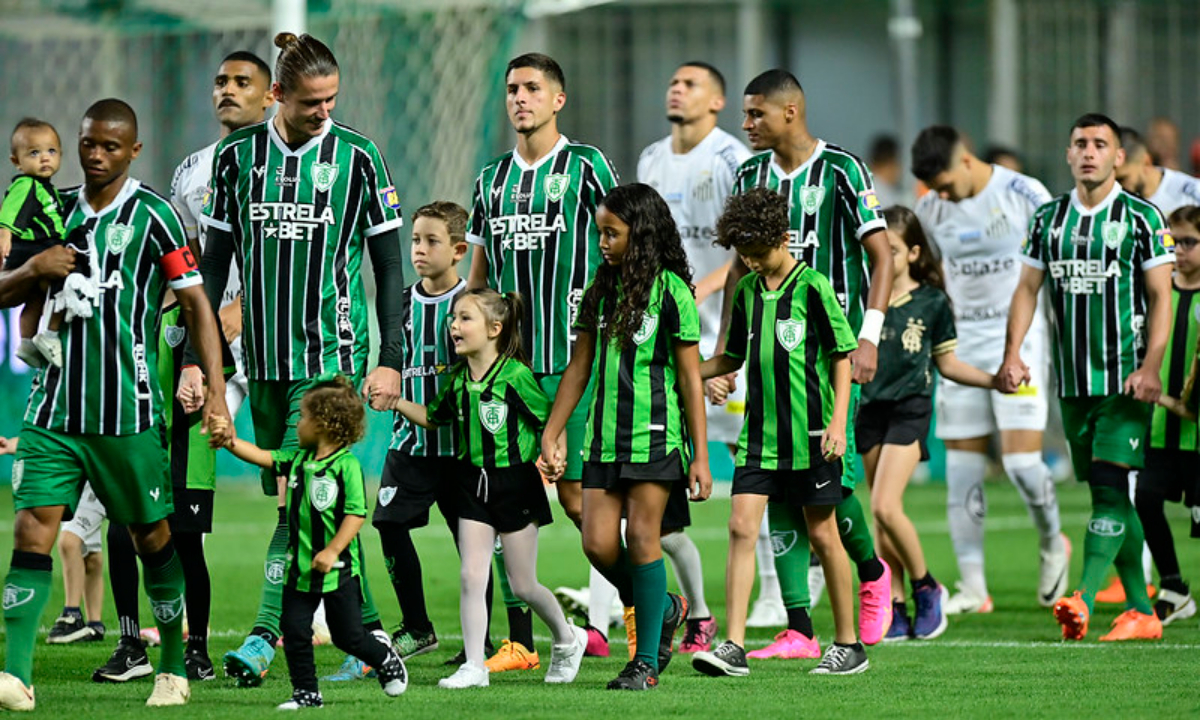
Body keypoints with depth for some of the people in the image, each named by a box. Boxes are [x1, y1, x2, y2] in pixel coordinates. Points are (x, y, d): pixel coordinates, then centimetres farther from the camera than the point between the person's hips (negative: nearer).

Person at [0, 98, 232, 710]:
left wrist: (215, 390, -10)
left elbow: (195, 303, -3)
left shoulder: (151, 215, -4)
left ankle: (173, 669, 22)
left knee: (152, 537, 6)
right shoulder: (56, 211, 10)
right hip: (54, 406, 3)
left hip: (128, 413, -3)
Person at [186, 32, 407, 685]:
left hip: (333, 356, -4)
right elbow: (213, 264, 9)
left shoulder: (356, 156, -2)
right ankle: (369, 632, 18)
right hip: (266, 361, 4)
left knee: (300, 494, -15)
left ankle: (264, 638, -16)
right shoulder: (237, 155, 4)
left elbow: (389, 265, 3)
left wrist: (391, 360, -3)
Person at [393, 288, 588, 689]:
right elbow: (433, 418, 19)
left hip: (516, 483, -5)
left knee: (522, 585, 4)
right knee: (471, 577, -3)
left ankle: (567, 639, 30)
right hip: (474, 484, 5)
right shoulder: (456, 381, 3)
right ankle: (474, 667, 2)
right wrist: (395, 402, 7)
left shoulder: (516, 376, -16)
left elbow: (550, 423, -8)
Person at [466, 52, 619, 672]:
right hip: (505, 361, 5)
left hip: (572, 360, -5)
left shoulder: (586, 168, -1)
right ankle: (520, 640, 5)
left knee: (577, 495, -8)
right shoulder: (492, 178, 14)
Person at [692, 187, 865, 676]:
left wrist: (838, 423, -13)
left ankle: (848, 644, 16)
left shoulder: (812, 287, -8)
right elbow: (733, 358, 22)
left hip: (810, 434, -5)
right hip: (760, 433, 5)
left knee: (822, 534, 3)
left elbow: (843, 356, -5)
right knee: (741, 527, -7)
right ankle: (733, 647, -9)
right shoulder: (748, 291, 9)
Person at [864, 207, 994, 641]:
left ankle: (926, 587, 1)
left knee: (885, 506, -18)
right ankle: (897, 608, 14)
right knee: (881, 515, 5)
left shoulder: (932, 302, 0)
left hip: (910, 409, -3)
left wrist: (996, 380, 2)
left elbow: (946, 363, 10)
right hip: (871, 407, 3)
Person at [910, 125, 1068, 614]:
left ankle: (1052, 542, 17)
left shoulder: (1024, 194, -9)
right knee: (961, 467, 0)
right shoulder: (931, 210, 4)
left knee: (1021, 459, -13)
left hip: (1019, 339, -4)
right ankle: (972, 586, 4)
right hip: (962, 346, 4)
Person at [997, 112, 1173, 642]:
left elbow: (1160, 298, -5)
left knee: (1110, 484, -15)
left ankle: (1084, 600, -24)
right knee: (1107, 493, 7)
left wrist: (1150, 366, -15)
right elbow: (1028, 289, 12)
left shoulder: (1142, 218, -3)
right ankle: (1142, 612, 14)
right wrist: (1012, 355, 0)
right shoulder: (1048, 219, 10)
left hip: (1126, 378, -5)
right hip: (1073, 380, 5)